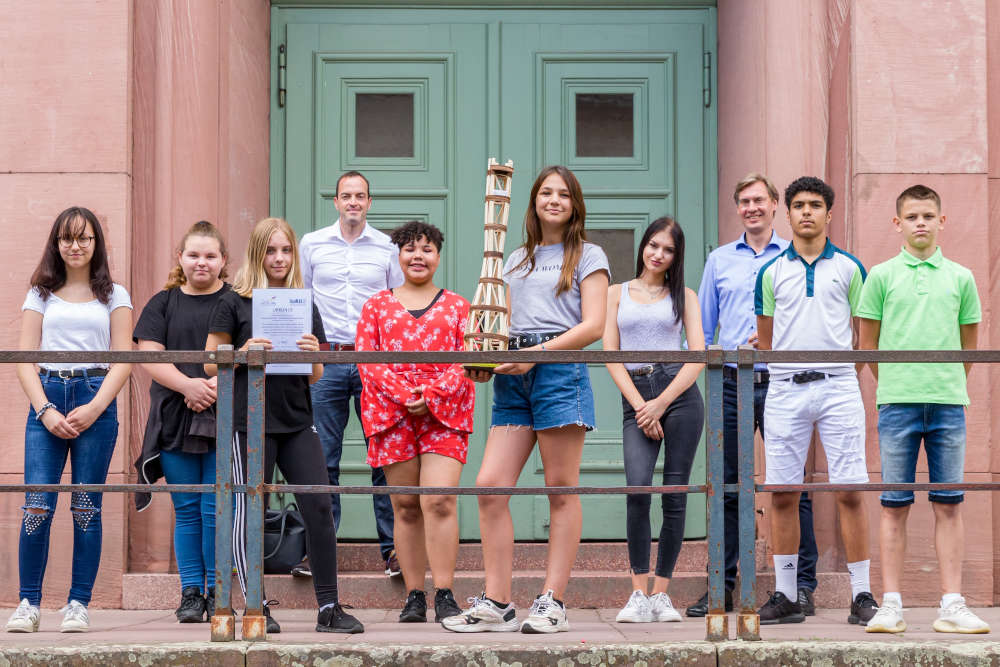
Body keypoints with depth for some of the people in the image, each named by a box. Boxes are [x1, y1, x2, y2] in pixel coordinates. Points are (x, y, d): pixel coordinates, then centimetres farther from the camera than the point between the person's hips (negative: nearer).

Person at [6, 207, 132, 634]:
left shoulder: (114, 296, 12)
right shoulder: (41, 295, 15)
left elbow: (123, 362, 4)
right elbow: (25, 361, 7)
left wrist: (93, 409, -10)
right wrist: (45, 410, -8)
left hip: (96, 401, -1)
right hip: (46, 400, 1)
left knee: (86, 508, -2)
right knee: (37, 504, -9)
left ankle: (78, 604, 3)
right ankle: (28, 603, -3)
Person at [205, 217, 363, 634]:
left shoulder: (304, 305, 13)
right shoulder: (234, 303, 2)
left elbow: (316, 376, 14)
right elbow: (211, 365, 1)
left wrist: (314, 354, -8)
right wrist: (243, 354, -17)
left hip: (297, 420, 4)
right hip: (250, 420, -3)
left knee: (319, 507, -4)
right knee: (250, 512, -1)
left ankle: (328, 608, 1)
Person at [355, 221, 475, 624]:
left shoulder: (458, 307, 13)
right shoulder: (377, 306, 14)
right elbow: (367, 359, 3)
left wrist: (431, 396, -11)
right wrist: (404, 395, -11)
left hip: (445, 414, -1)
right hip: (391, 415, 1)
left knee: (439, 500, -14)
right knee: (405, 506, 2)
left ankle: (444, 595, -13)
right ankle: (414, 596, 7)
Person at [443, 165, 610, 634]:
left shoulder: (587, 256, 7)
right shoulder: (516, 260, 23)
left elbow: (593, 325, -5)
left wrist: (537, 354, -14)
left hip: (559, 371, -5)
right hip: (512, 379, 5)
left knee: (561, 489, -2)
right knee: (489, 485, -6)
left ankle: (552, 602, 1)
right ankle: (496, 604, -3)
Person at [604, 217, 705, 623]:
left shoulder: (684, 297, 12)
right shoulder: (617, 294, 14)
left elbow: (698, 357, 3)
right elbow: (611, 355, 6)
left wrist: (660, 404, -8)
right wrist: (640, 406, -6)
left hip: (679, 394, 0)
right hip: (635, 397, 0)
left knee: (675, 496, -3)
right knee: (637, 488, -19)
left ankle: (661, 594, 4)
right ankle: (639, 595, -15)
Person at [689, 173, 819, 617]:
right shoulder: (719, 260, 15)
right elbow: (703, 327, 18)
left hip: (779, 383, -3)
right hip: (731, 384, 3)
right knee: (726, 487, 5)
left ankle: (802, 586, 1)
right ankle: (721, 588, 10)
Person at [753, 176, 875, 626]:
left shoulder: (849, 268, 7)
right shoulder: (771, 272, 10)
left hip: (838, 385, -1)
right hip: (784, 389, 2)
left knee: (850, 492, -5)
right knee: (782, 495, 2)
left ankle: (862, 595, 1)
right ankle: (785, 596, 10)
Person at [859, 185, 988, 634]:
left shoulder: (960, 278, 9)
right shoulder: (882, 276, 5)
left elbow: (969, 345, 15)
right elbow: (867, 344, 9)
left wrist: (948, 385, 11)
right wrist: (892, 385, 9)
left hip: (948, 403, 1)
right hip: (897, 403, -1)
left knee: (948, 505, 2)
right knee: (894, 505, 1)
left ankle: (952, 606, 4)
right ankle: (891, 605, 3)